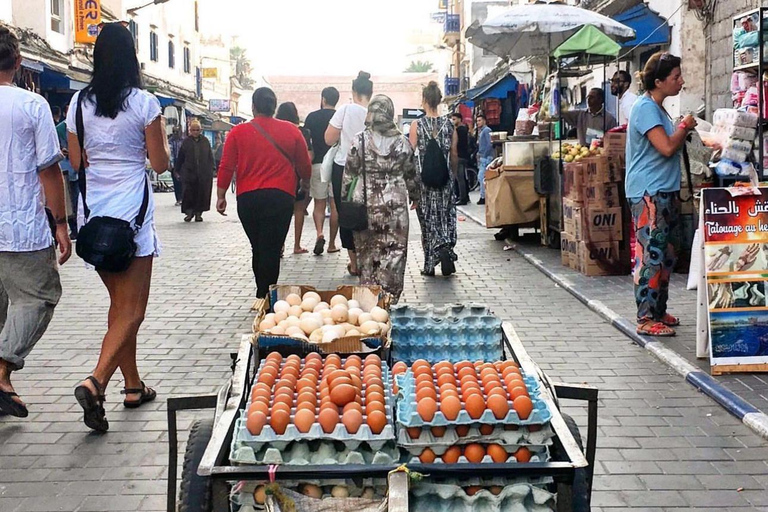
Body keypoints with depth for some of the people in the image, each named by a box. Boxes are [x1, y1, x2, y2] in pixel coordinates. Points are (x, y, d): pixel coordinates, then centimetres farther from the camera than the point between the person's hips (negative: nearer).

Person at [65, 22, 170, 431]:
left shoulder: (80, 103, 2)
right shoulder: (145, 103, -9)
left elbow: (76, 161, 8)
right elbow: (160, 164, -5)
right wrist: (159, 140, 14)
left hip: (95, 213, 5)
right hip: (131, 213, -5)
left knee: (119, 302, 17)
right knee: (132, 309, -1)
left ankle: (133, 386, 24)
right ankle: (96, 382, -18)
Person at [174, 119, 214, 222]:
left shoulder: (205, 141, 5)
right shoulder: (186, 142, 3)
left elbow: (210, 157, 8)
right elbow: (180, 158, 6)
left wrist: (210, 170, 4)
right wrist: (177, 170, 5)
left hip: (203, 174, 1)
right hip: (188, 172, -1)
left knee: (202, 193, 3)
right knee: (188, 193, -3)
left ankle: (198, 212, 15)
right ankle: (189, 212, 9)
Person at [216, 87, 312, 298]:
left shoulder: (238, 132, 1)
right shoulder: (291, 131, 2)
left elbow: (226, 167, -1)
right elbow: (305, 168, 7)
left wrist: (221, 196, 8)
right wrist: (303, 181, 28)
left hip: (247, 199, 2)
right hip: (280, 197, -2)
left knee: (258, 249, 16)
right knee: (271, 250, -1)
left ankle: (263, 295, 23)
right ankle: (265, 298, -4)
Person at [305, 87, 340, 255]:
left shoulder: (312, 117, 2)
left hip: (317, 164, 0)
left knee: (319, 204, 9)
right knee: (335, 205, 5)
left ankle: (319, 233, -14)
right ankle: (332, 244, 9)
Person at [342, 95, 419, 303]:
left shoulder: (359, 141, -4)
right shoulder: (402, 141, 0)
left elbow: (349, 174, -1)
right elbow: (411, 174, 8)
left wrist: (344, 199, 10)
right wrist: (415, 196, 23)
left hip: (366, 203, 0)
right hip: (395, 204, 0)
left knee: (367, 250, 9)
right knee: (394, 251, 6)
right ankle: (391, 296, 7)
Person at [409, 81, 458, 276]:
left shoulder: (417, 125, -7)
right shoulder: (448, 124, 0)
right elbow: (454, 155, 4)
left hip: (424, 179, -2)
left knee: (428, 219, 7)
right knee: (446, 217, 12)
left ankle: (430, 265, 6)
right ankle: (446, 248, -10)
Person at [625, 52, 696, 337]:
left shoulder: (658, 109, 17)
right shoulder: (645, 108, -14)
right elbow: (667, 147, -22)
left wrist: (683, 132, 11)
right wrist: (684, 127, -6)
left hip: (666, 192, 11)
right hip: (648, 193, -11)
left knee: (667, 254, 14)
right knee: (651, 254, -9)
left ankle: (658, 311, 24)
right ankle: (646, 319, -6)